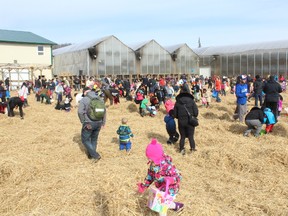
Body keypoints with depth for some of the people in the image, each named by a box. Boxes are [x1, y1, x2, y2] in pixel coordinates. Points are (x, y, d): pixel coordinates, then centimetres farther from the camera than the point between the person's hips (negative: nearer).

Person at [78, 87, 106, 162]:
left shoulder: (84, 100, -8)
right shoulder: (99, 99, 7)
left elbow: (80, 112, -17)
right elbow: (104, 111, 9)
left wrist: (83, 122, -6)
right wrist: (103, 122, 15)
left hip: (89, 123, -5)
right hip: (98, 123, 5)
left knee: (85, 140, 10)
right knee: (94, 139, 21)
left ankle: (95, 155, 4)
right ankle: (91, 155, 30)